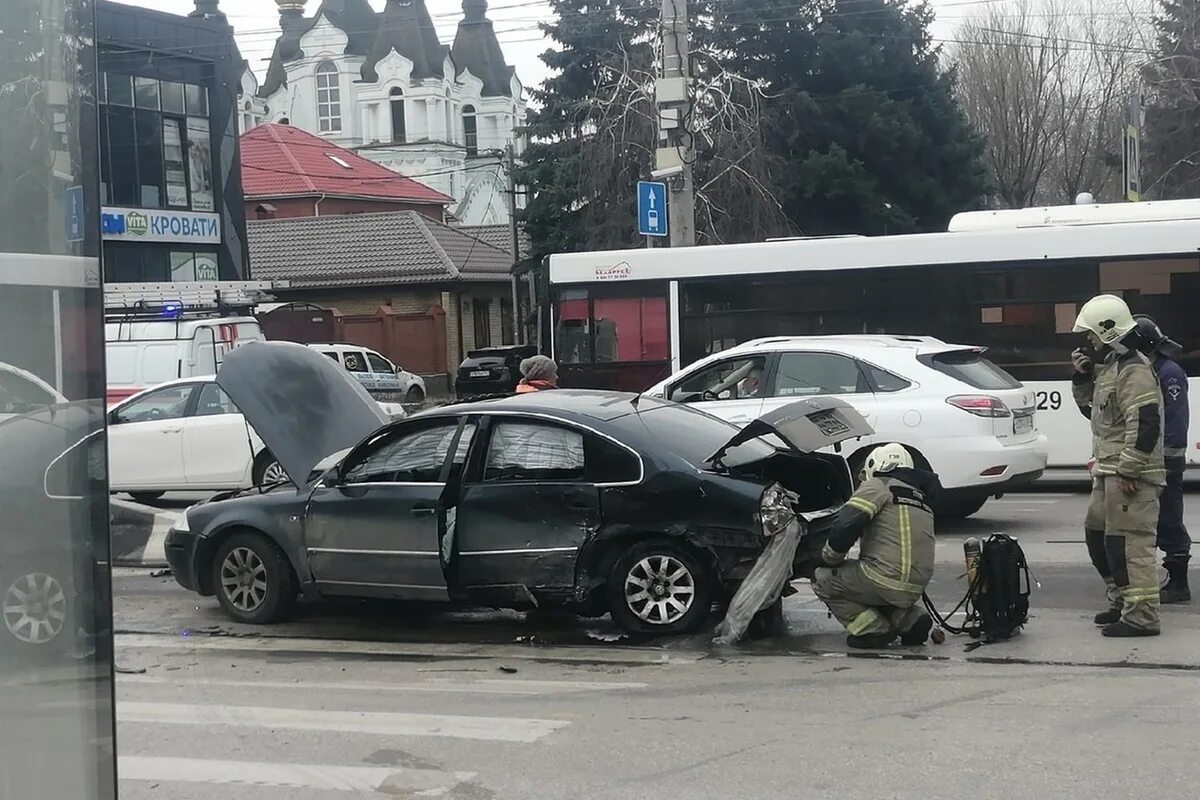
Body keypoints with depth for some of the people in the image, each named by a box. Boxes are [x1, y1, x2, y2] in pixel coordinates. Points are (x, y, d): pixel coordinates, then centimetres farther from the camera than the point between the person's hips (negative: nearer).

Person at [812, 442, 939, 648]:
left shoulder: (879, 486, 0)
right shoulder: (921, 498, 23)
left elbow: (847, 524, -13)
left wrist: (829, 559, 3)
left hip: (887, 580, -8)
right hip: (915, 590, 8)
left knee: (822, 579, 10)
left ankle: (872, 629, -2)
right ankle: (911, 619, 10)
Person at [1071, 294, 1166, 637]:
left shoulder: (1133, 370, -16)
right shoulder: (1108, 367, 16)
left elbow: (1145, 423, -24)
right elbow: (1092, 409, 28)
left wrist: (1128, 469, -24)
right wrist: (1082, 378, 12)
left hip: (1129, 476, -11)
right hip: (1108, 471, 11)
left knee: (1129, 543, -12)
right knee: (1097, 535, 18)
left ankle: (1141, 616, -11)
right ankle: (1122, 601, 28)